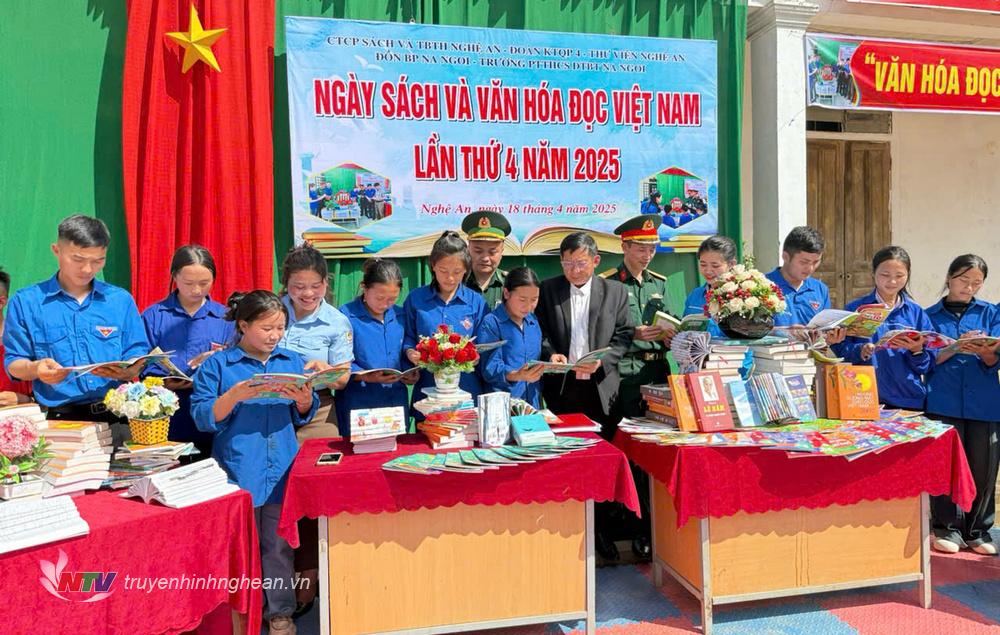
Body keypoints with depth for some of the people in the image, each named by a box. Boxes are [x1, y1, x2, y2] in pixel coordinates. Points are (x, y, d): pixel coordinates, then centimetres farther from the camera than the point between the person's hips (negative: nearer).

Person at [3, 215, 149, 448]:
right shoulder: (25, 302, 7)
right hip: (60, 420, 0)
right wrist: (35, 368, -14)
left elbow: (137, 361, 8)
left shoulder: (121, 300, 9)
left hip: (116, 418, 1)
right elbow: (14, 365, 7)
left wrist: (122, 371, -13)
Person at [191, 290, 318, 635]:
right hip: (239, 470, -2)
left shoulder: (292, 361, 9)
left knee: (279, 544, 10)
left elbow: (304, 415, 13)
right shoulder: (218, 365, -1)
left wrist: (304, 399, -10)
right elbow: (203, 417, -7)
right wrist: (235, 395, -22)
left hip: (282, 470, 3)